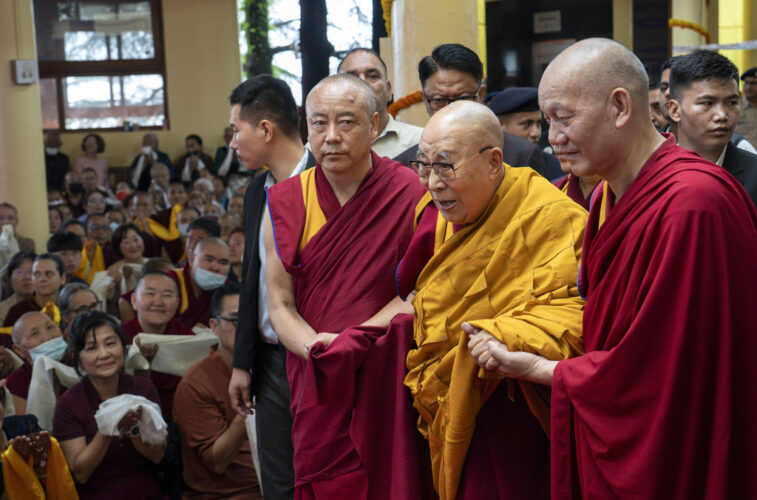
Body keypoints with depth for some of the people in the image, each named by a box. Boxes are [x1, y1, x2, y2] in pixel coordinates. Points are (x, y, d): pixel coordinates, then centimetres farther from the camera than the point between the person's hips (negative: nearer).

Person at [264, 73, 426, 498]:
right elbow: (279, 304, 3)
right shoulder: (284, 203, 3)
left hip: (389, 385, -2)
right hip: (316, 391, 2)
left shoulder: (408, 193, -5)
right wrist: (316, 347, -16)